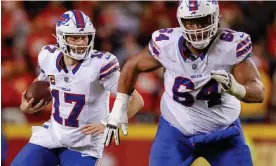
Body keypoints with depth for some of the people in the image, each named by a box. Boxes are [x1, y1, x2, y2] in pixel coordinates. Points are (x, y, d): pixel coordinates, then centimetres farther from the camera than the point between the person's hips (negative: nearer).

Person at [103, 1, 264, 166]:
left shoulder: (232, 46, -23)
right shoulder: (166, 44, -19)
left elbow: (258, 93, -23)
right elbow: (132, 67, 0)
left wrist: (235, 88, -45)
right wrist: (119, 109, 3)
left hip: (223, 131, 0)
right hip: (175, 130, 0)